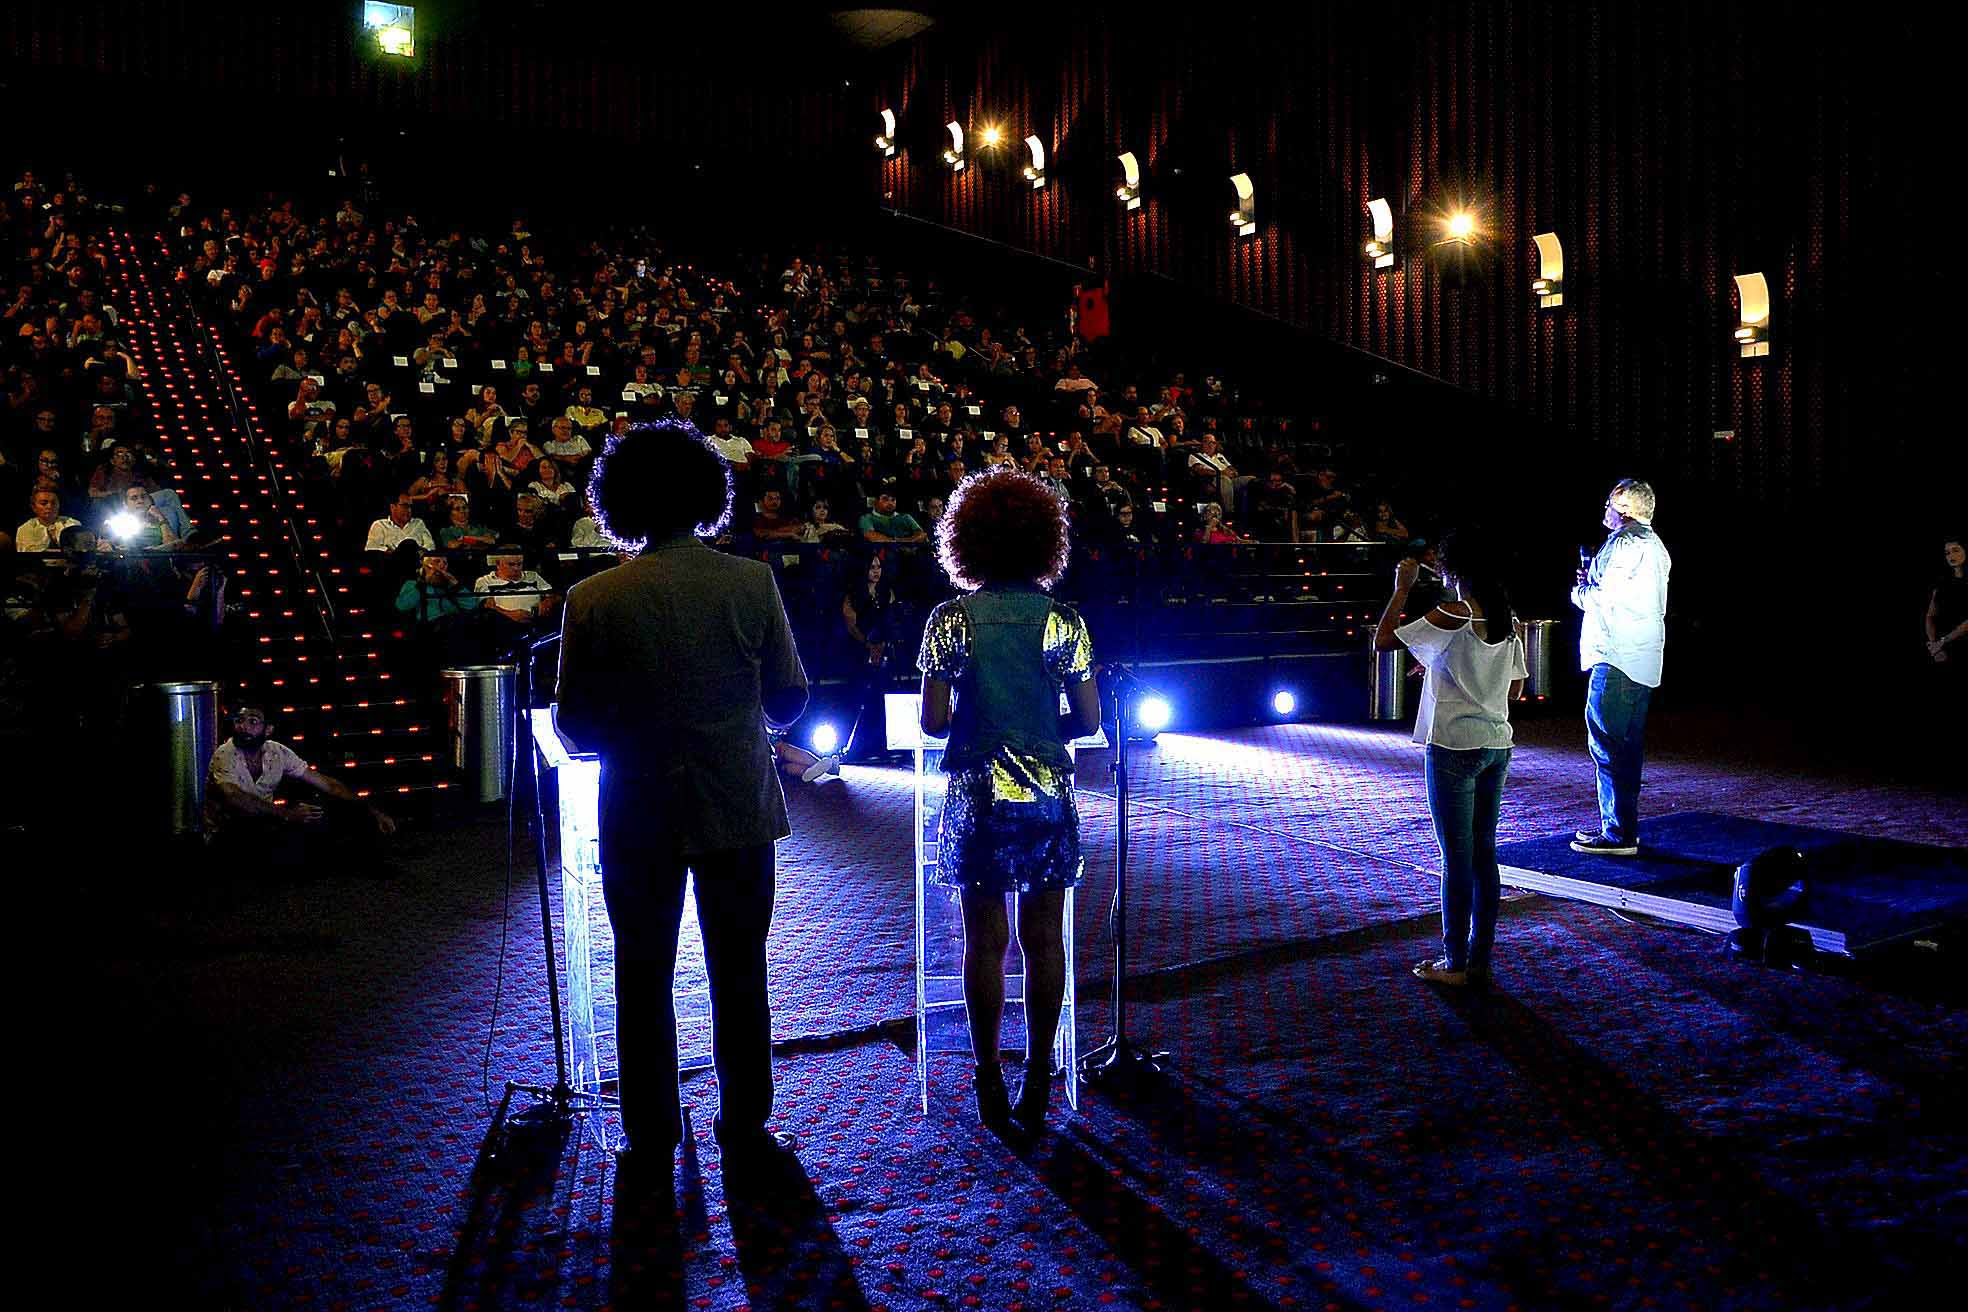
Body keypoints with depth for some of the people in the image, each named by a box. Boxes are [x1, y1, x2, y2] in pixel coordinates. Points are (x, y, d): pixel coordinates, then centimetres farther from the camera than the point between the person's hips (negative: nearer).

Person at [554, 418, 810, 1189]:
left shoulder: (593, 600, -11)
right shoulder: (752, 583, -10)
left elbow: (576, 726, -6)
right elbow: (788, 699, -3)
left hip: (638, 814, 0)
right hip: (737, 807, 1)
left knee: (643, 976, 14)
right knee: (739, 971, 15)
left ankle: (651, 1142, 23)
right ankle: (745, 1132, 25)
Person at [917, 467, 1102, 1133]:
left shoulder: (950, 619, -6)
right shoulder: (1063, 619, -2)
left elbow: (932, 722, -6)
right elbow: (1089, 719, 1)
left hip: (978, 796, -1)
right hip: (1049, 796, 1)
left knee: (984, 941, 8)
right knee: (1044, 940, 11)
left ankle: (990, 1081, 16)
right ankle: (1037, 1082, 19)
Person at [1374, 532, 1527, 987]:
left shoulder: (1451, 615, -15)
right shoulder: (1510, 621, 6)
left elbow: (1382, 641, -11)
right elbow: (1515, 690, 14)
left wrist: (1402, 589, 0)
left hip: (1453, 748, -7)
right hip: (1497, 746, 7)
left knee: (1457, 857, 0)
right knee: (1485, 854, 12)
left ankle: (1455, 964, 8)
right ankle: (1480, 961, 18)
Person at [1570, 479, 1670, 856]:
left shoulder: (1625, 541, -11)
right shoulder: (1655, 545, 21)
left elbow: (1604, 597, -19)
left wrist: (1580, 591, -1)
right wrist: (1593, 584, 15)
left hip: (1616, 657, -10)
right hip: (1643, 659, 11)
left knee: (1607, 743, -9)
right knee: (1627, 744, 14)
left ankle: (1618, 834, -8)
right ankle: (1623, 827, 20)